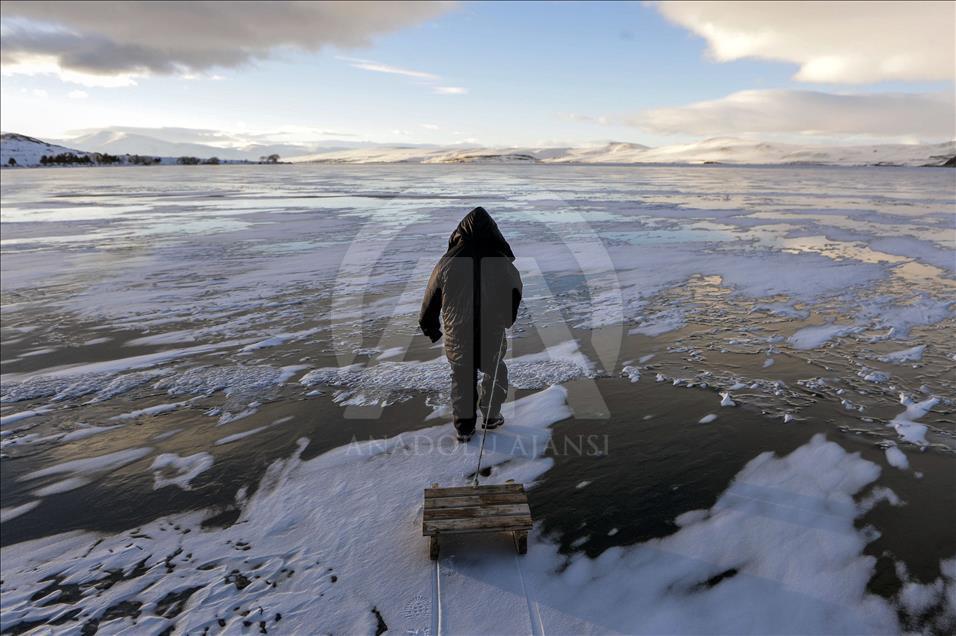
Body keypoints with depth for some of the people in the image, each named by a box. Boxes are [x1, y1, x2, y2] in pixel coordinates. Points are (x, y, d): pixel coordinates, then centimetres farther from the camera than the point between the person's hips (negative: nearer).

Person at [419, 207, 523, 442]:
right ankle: (491, 416, 35)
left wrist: (430, 328, 19)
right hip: (492, 338, 0)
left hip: (457, 339, 1)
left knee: (462, 380, 20)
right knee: (494, 372, 26)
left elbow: (431, 300, 1)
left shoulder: (447, 264, -10)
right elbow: (515, 294, 7)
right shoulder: (504, 265, -10)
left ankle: (464, 427, 28)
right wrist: (505, 321, 26)